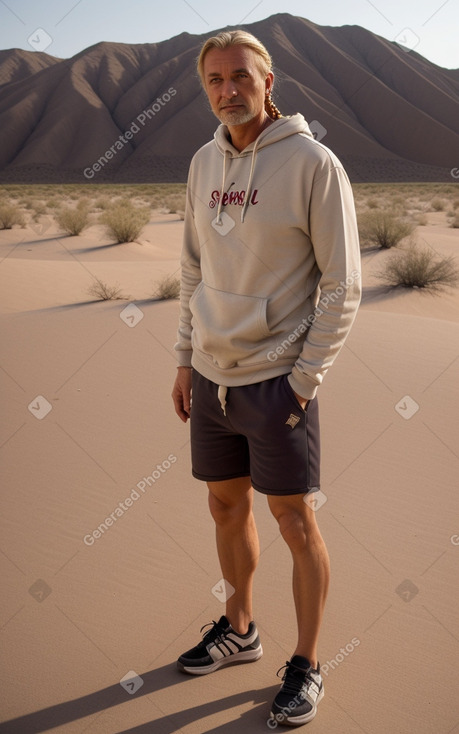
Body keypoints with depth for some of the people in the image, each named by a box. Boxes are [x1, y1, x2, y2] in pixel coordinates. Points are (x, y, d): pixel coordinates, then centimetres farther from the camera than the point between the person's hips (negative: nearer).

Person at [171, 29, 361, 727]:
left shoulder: (314, 163, -10)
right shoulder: (204, 163, 8)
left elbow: (342, 285, -10)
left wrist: (304, 380, -12)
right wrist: (185, 359, 11)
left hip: (277, 379, -6)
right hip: (211, 377, 6)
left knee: (296, 523, 4)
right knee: (227, 507, 17)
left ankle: (306, 665, 22)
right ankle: (239, 628, 38)